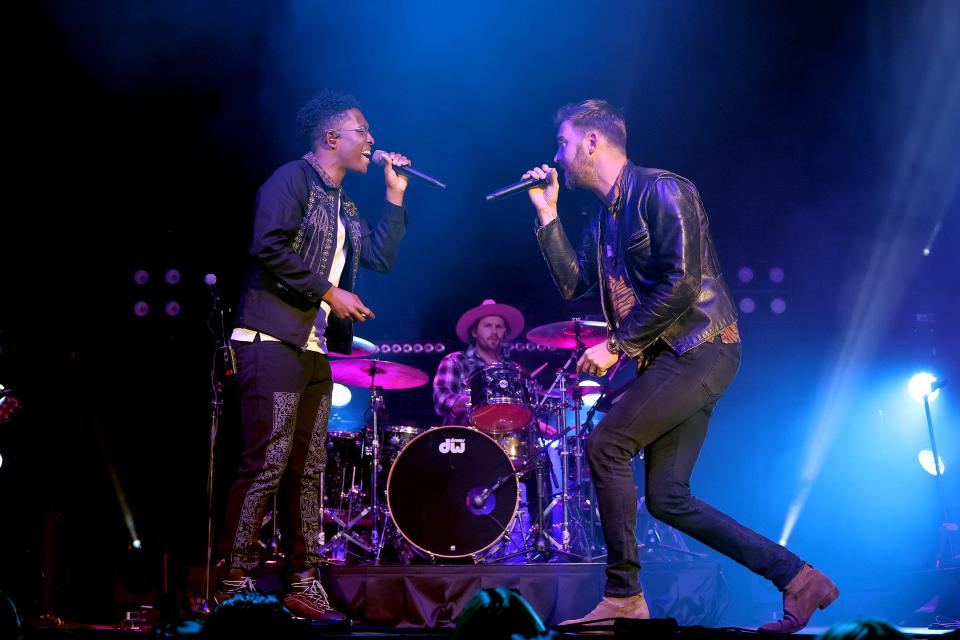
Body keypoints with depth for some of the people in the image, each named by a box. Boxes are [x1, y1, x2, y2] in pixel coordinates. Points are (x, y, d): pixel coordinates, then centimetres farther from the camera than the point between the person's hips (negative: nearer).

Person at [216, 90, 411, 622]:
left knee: (306, 470, 8)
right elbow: (270, 246, -18)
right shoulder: (292, 179, -5)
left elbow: (380, 258, 19)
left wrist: (395, 195, 14)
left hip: (315, 351, 9)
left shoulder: (342, 205, 22)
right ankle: (234, 583, -9)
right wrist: (328, 292, -14)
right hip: (274, 342, -9)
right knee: (266, 465, -12)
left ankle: (301, 585, 12)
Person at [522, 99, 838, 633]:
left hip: (699, 347, -9)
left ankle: (623, 596, -9)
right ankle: (797, 579, 5)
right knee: (668, 499, 2)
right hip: (667, 359, 9)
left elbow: (681, 284, -19)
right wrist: (547, 214, 10)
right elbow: (573, 283, 14)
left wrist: (617, 345, -16)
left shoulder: (660, 190, -11)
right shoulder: (604, 218, 17)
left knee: (606, 444, -16)